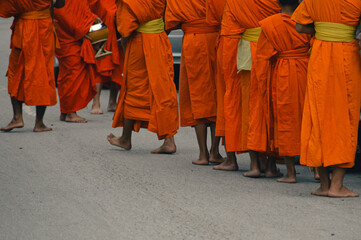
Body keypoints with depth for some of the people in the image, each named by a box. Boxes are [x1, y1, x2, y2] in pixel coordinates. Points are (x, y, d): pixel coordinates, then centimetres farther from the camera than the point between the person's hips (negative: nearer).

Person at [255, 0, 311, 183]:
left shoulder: (270, 25, -6)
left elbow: (262, 58, -3)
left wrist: (264, 86, 5)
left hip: (281, 77, -1)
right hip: (305, 75, 2)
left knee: (285, 120, 5)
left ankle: (290, 172, 4)